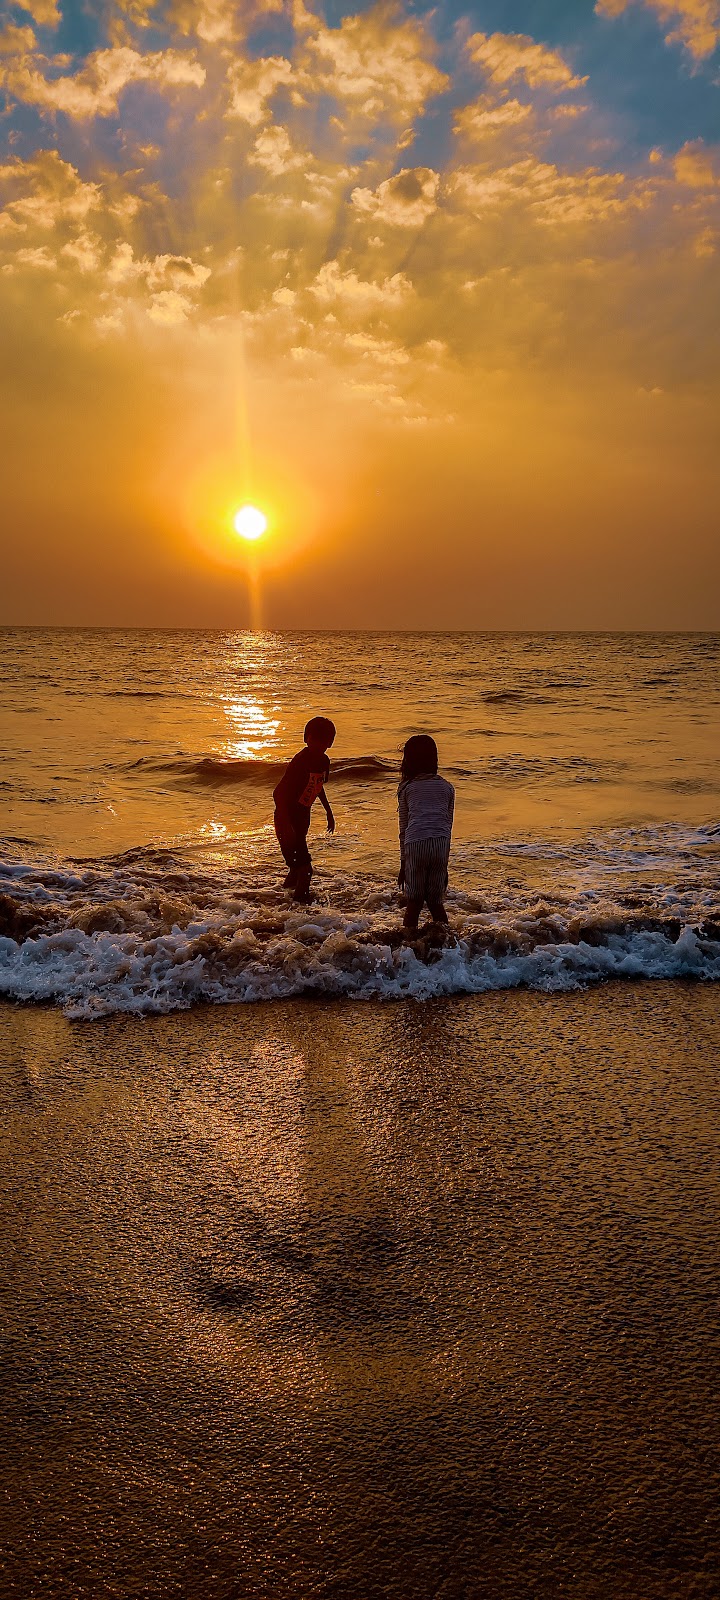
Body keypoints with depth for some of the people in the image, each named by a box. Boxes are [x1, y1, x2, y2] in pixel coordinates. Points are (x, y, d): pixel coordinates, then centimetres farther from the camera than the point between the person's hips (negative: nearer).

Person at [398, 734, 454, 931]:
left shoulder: (406, 787, 17)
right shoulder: (447, 787, 21)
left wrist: (403, 864, 23)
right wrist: (445, 864, 25)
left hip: (415, 844, -2)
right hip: (441, 843, 2)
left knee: (414, 901, 7)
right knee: (436, 900, 13)